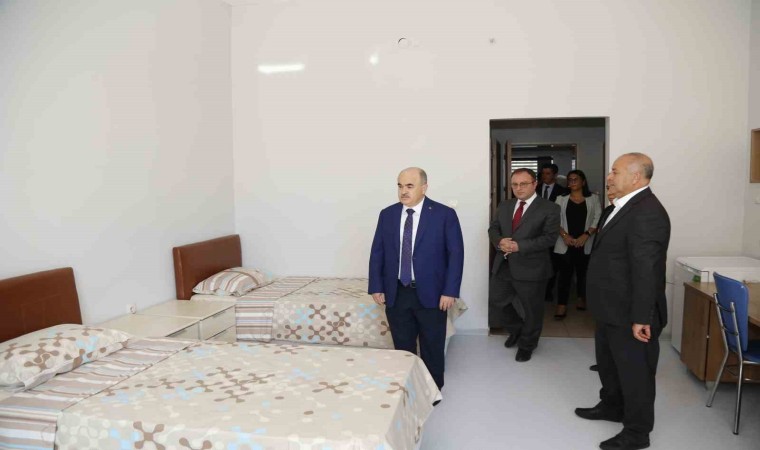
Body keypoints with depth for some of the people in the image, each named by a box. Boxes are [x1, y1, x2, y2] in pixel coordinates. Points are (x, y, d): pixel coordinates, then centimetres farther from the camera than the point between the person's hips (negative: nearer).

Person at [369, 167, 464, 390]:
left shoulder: (444, 214, -7)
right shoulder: (387, 214, 3)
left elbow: (456, 254, -8)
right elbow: (377, 253, 5)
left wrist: (450, 291, -13)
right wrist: (376, 287, -1)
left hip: (430, 293, -2)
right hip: (396, 293, 3)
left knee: (432, 347, 13)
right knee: (403, 347, 13)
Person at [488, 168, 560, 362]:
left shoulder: (549, 209, -9)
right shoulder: (504, 206, 10)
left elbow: (549, 237, -16)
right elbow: (493, 229, 10)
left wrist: (519, 246, -23)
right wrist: (499, 241, -14)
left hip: (530, 268, -5)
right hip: (503, 266, 5)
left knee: (531, 310, 10)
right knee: (497, 303, 13)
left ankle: (526, 344, 34)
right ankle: (516, 330, 41)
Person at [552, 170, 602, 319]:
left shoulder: (593, 198, 5)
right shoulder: (561, 199, 8)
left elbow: (598, 219, -2)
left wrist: (586, 235, -14)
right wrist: (564, 235, -13)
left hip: (585, 243, 0)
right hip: (565, 243, 0)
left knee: (583, 271, 11)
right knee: (565, 272, -3)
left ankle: (582, 298, 30)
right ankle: (561, 305, -3)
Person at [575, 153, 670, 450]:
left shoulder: (646, 212, -23)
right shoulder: (626, 207, 10)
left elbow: (646, 269, -26)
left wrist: (641, 318, -25)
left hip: (629, 314, -10)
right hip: (612, 309, 10)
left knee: (635, 371, 7)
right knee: (609, 363, 25)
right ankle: (612, 406, 46)